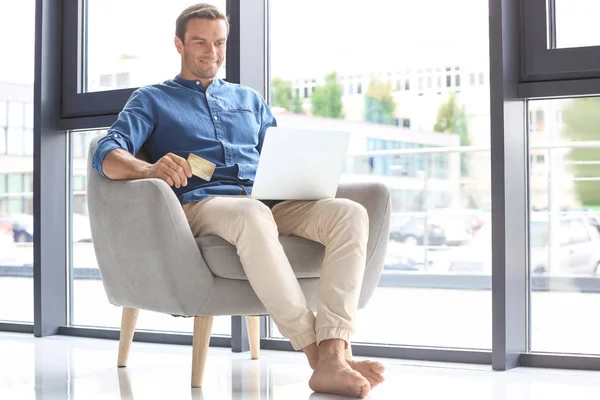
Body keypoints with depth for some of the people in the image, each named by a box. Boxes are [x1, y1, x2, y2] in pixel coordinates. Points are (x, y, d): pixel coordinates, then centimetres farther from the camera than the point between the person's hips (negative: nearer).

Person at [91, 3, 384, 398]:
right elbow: (107, 155, 2)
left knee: (350, 213, -26)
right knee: (253, 216, -42)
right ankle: (315, 352, -40)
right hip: (200, 205, -4)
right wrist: (149, 168, -22)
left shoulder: (250, 99, 32)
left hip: (270, 202, 5)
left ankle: (333, 357, -40)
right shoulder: (152, 99, 19)